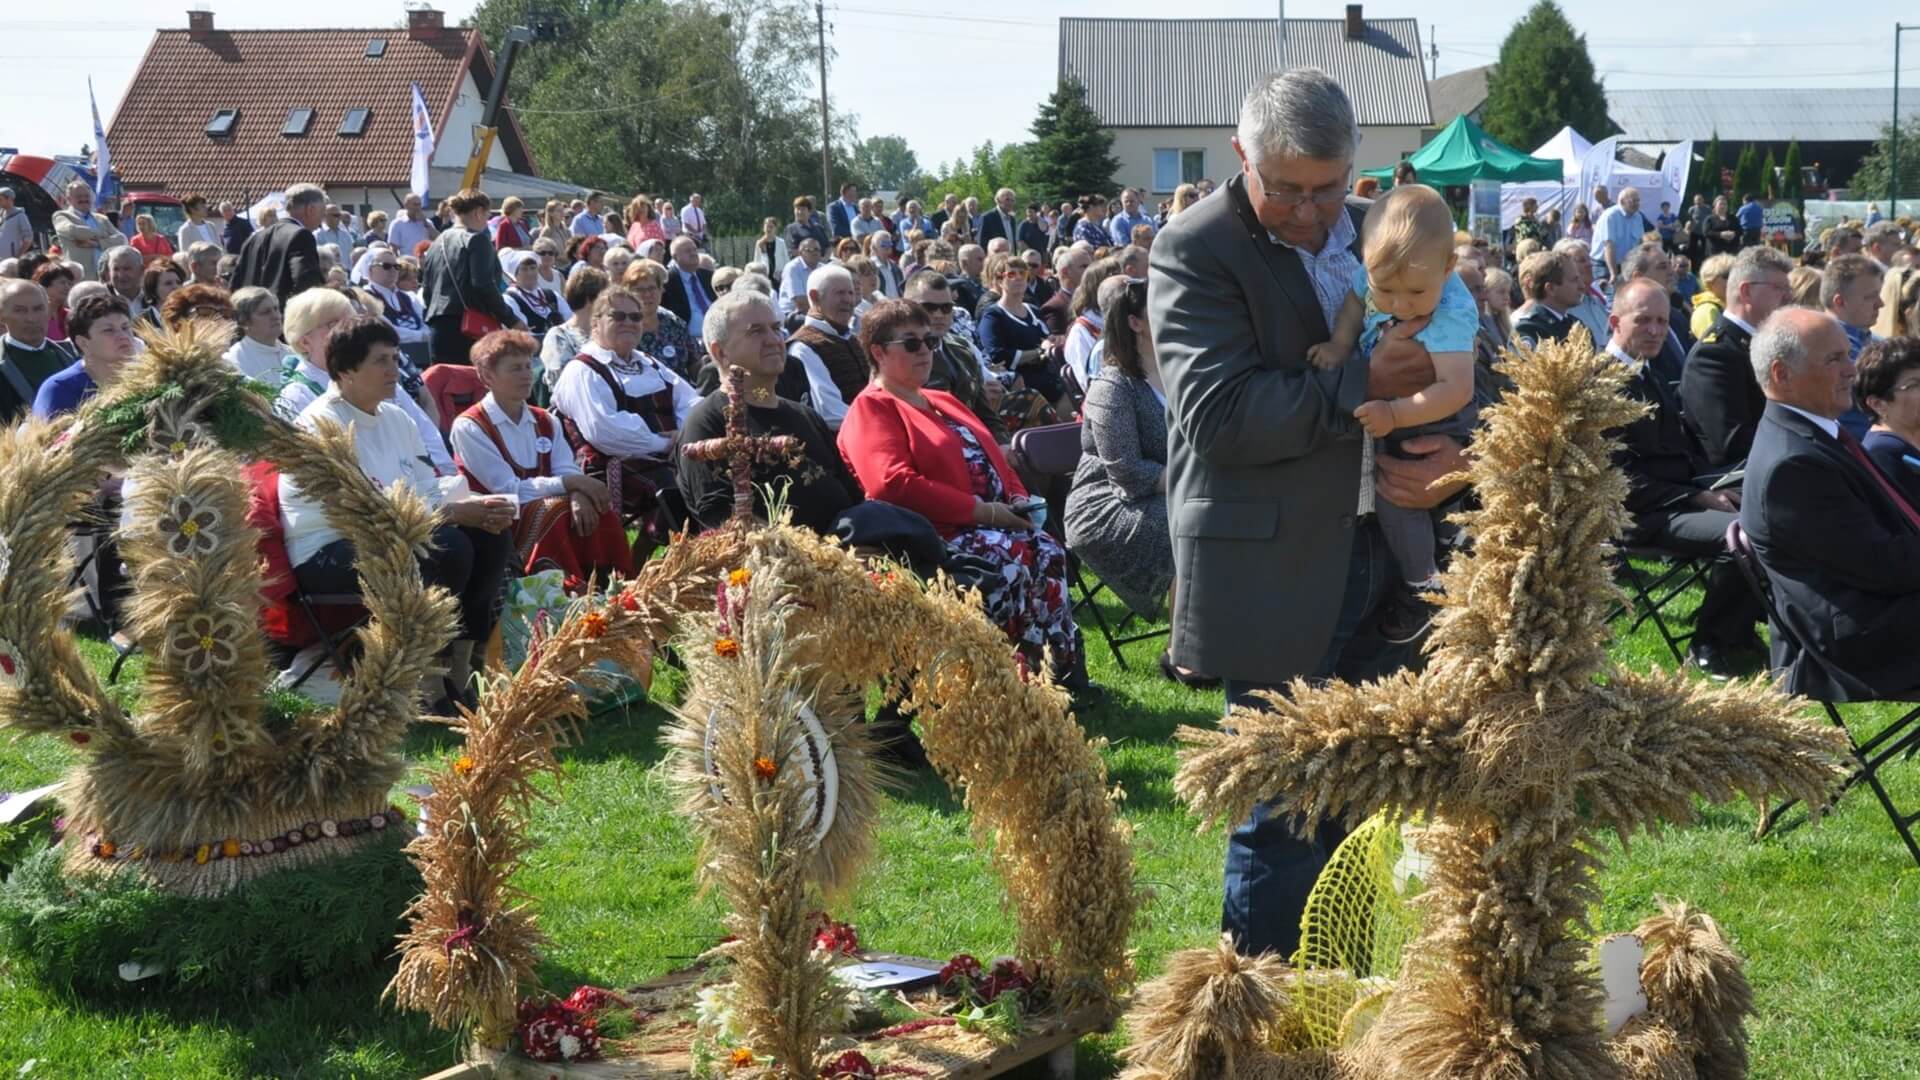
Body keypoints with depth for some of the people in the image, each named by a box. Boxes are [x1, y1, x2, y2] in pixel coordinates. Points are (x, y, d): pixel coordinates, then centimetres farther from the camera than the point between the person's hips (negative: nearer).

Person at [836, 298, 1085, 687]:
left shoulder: (943, 402, 28)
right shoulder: (871, 410, -1)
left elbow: (993, 457, 30)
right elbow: (893, 484, -16)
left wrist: (1019, 498, 5)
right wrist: (980, 510, -18)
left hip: (995, 521, 8)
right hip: (938, 534, -8)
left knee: (1047, 550, -21)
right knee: (1009, 556, -32)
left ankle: (1067, 667, -25)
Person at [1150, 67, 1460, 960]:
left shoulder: (1377, 235, 10)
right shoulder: (1197, 250, -9)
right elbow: (1216, 411, -20)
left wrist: (1452, 452, -5)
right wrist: (1362, 385, -23)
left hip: (1379, 558, 6)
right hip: (1271, 575, -6)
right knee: (1282, 816, 0)